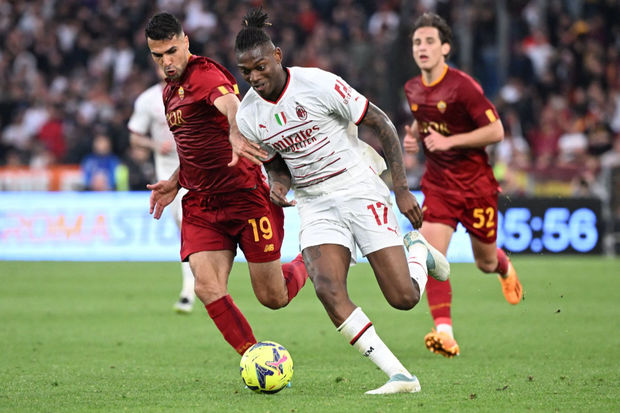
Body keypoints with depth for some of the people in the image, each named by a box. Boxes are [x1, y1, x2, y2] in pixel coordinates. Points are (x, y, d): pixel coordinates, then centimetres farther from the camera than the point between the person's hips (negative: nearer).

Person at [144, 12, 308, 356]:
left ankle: (307, 263, 34)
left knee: (273, 298, 1)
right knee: (207, 288, -16)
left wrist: (237, 136, -58)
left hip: (246, 196, -7)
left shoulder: (204, 74, -13)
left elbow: (231, 105, -37)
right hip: (201, 204, 7)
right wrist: (175, 183, 16)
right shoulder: (170, 91, 14)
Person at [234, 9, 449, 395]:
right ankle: (400, 375, -18)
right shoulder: (248, 116, -1)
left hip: (359, 187, -4)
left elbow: (382, 124, -8)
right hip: (315, 204, 4)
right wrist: (278, 187, -10)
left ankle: (418, 250, 30)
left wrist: (402, 189, -10)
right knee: (327, 288, -24)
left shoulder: (318, 84, -16)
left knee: (404, 297, -8)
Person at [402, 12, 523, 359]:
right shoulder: (413, 89, 3)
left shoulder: (462, 86, -18)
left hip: (476, 184, -4)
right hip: (438, 184, 4)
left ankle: (504, 266, 50)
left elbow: (496, 131, -19)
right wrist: (413, 137, 3)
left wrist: (448, 141, -24)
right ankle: (445, 332, -21)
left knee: (486, 262, 11)